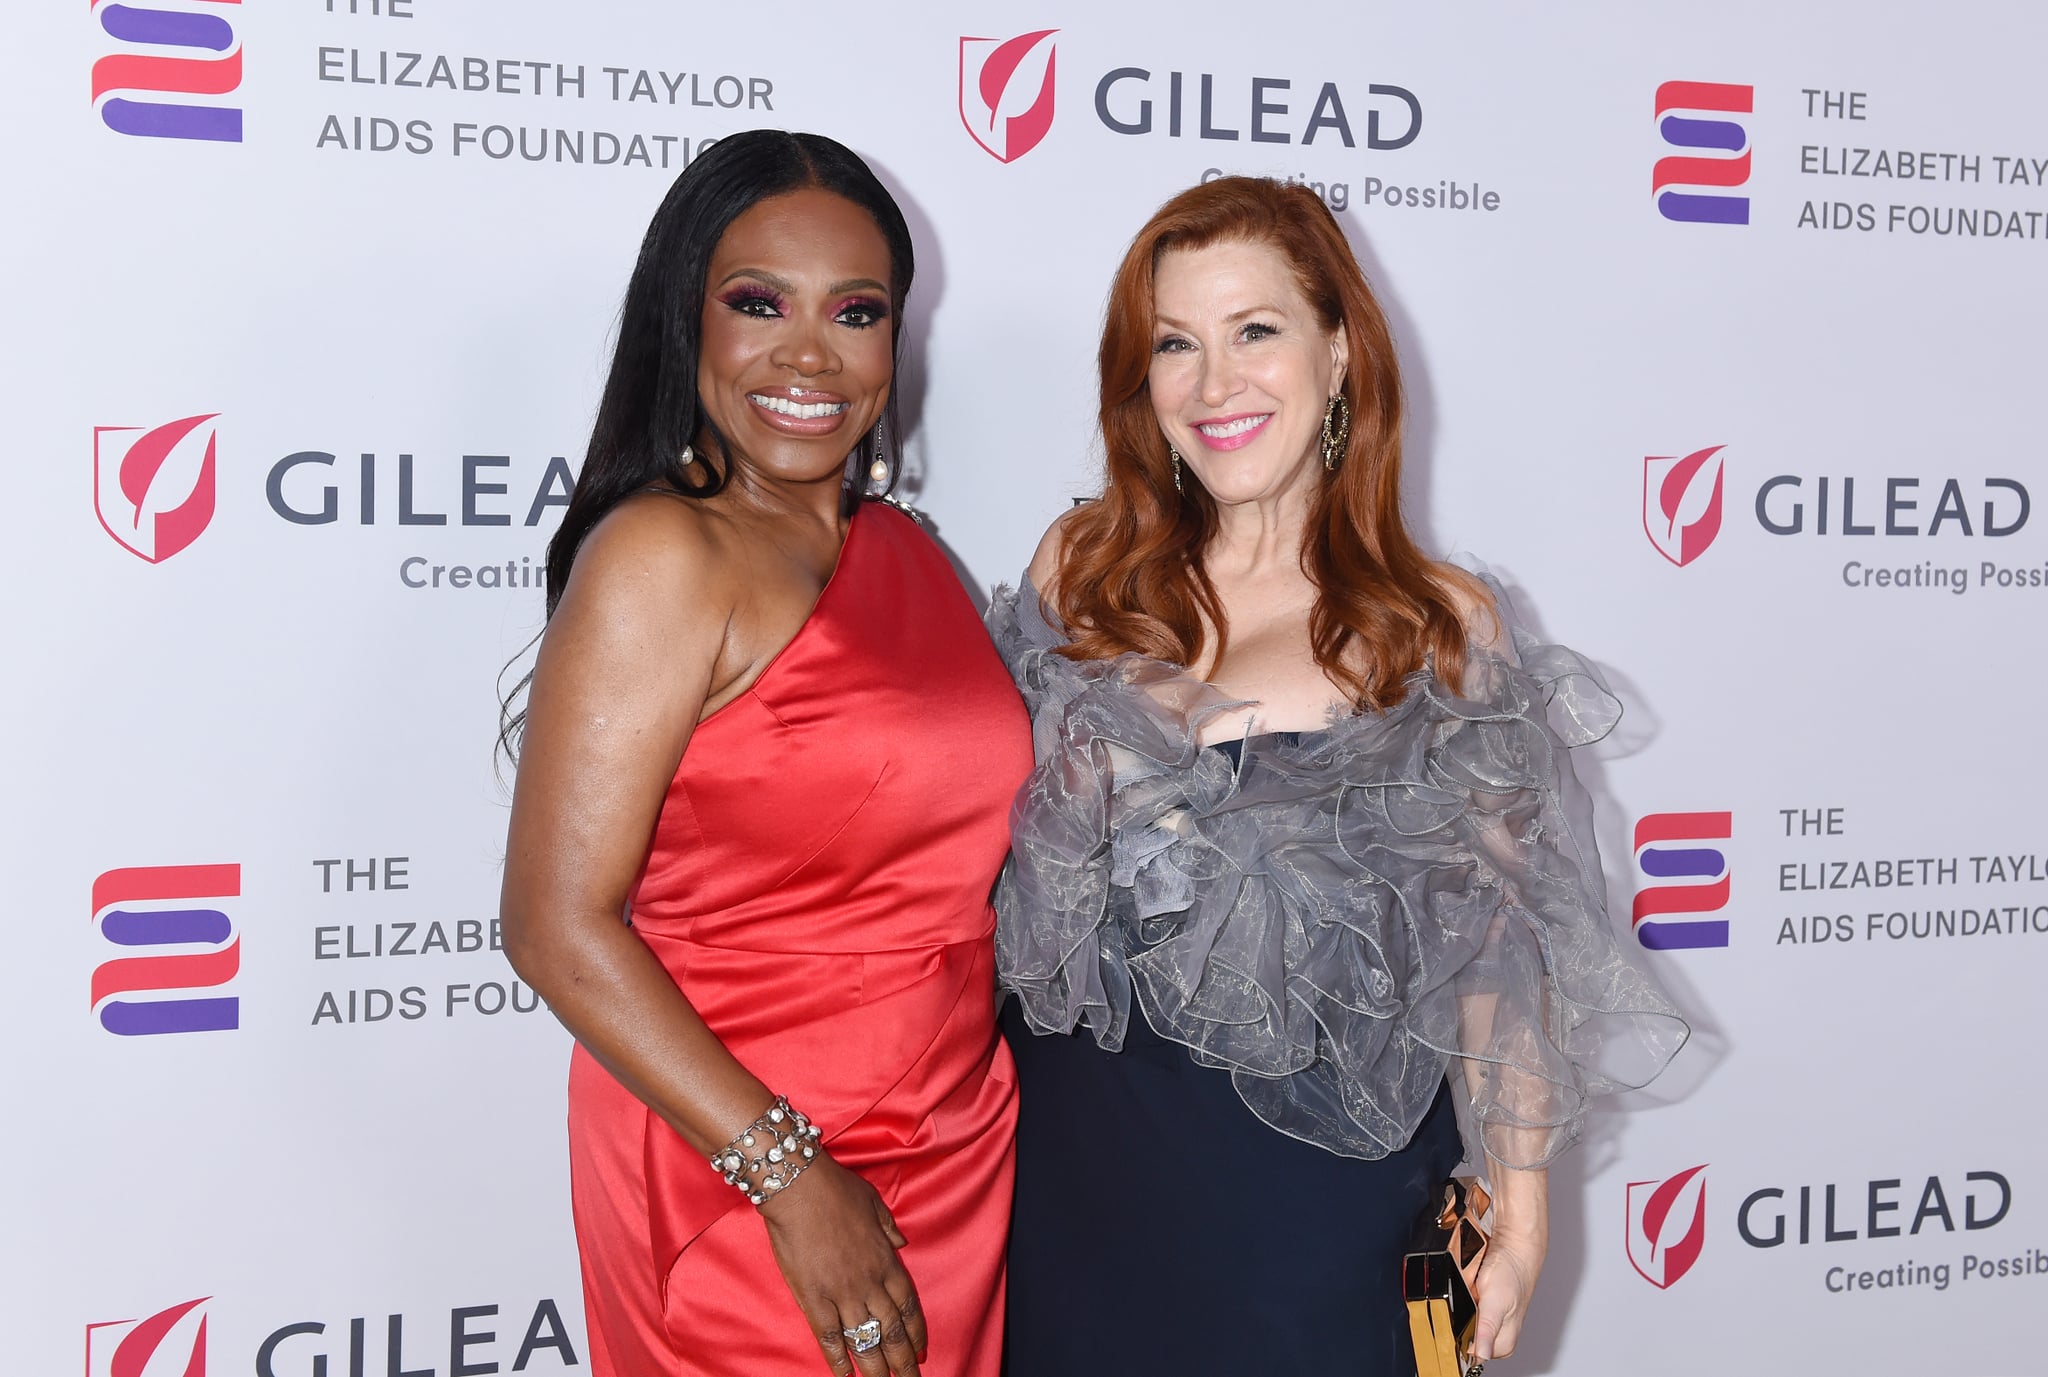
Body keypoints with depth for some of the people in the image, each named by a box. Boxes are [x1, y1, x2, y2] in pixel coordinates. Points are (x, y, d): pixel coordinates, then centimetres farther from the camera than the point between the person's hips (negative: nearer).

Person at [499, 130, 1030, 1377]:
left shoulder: (904, 551, 7)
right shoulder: (664, 558, -15)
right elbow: (560, 925, -20)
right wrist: (791, 1174, -21)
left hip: (955, 1162, 7)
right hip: (735, 1181, -7)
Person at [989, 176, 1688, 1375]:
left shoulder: (1445, 631, -6)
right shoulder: (1082, 570, 1)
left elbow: (1498, 939, -2)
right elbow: (1001, 849, 8)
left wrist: (1523, 1217, -2)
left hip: (1321, 1188, -2)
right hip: (1078, 1158, 3)